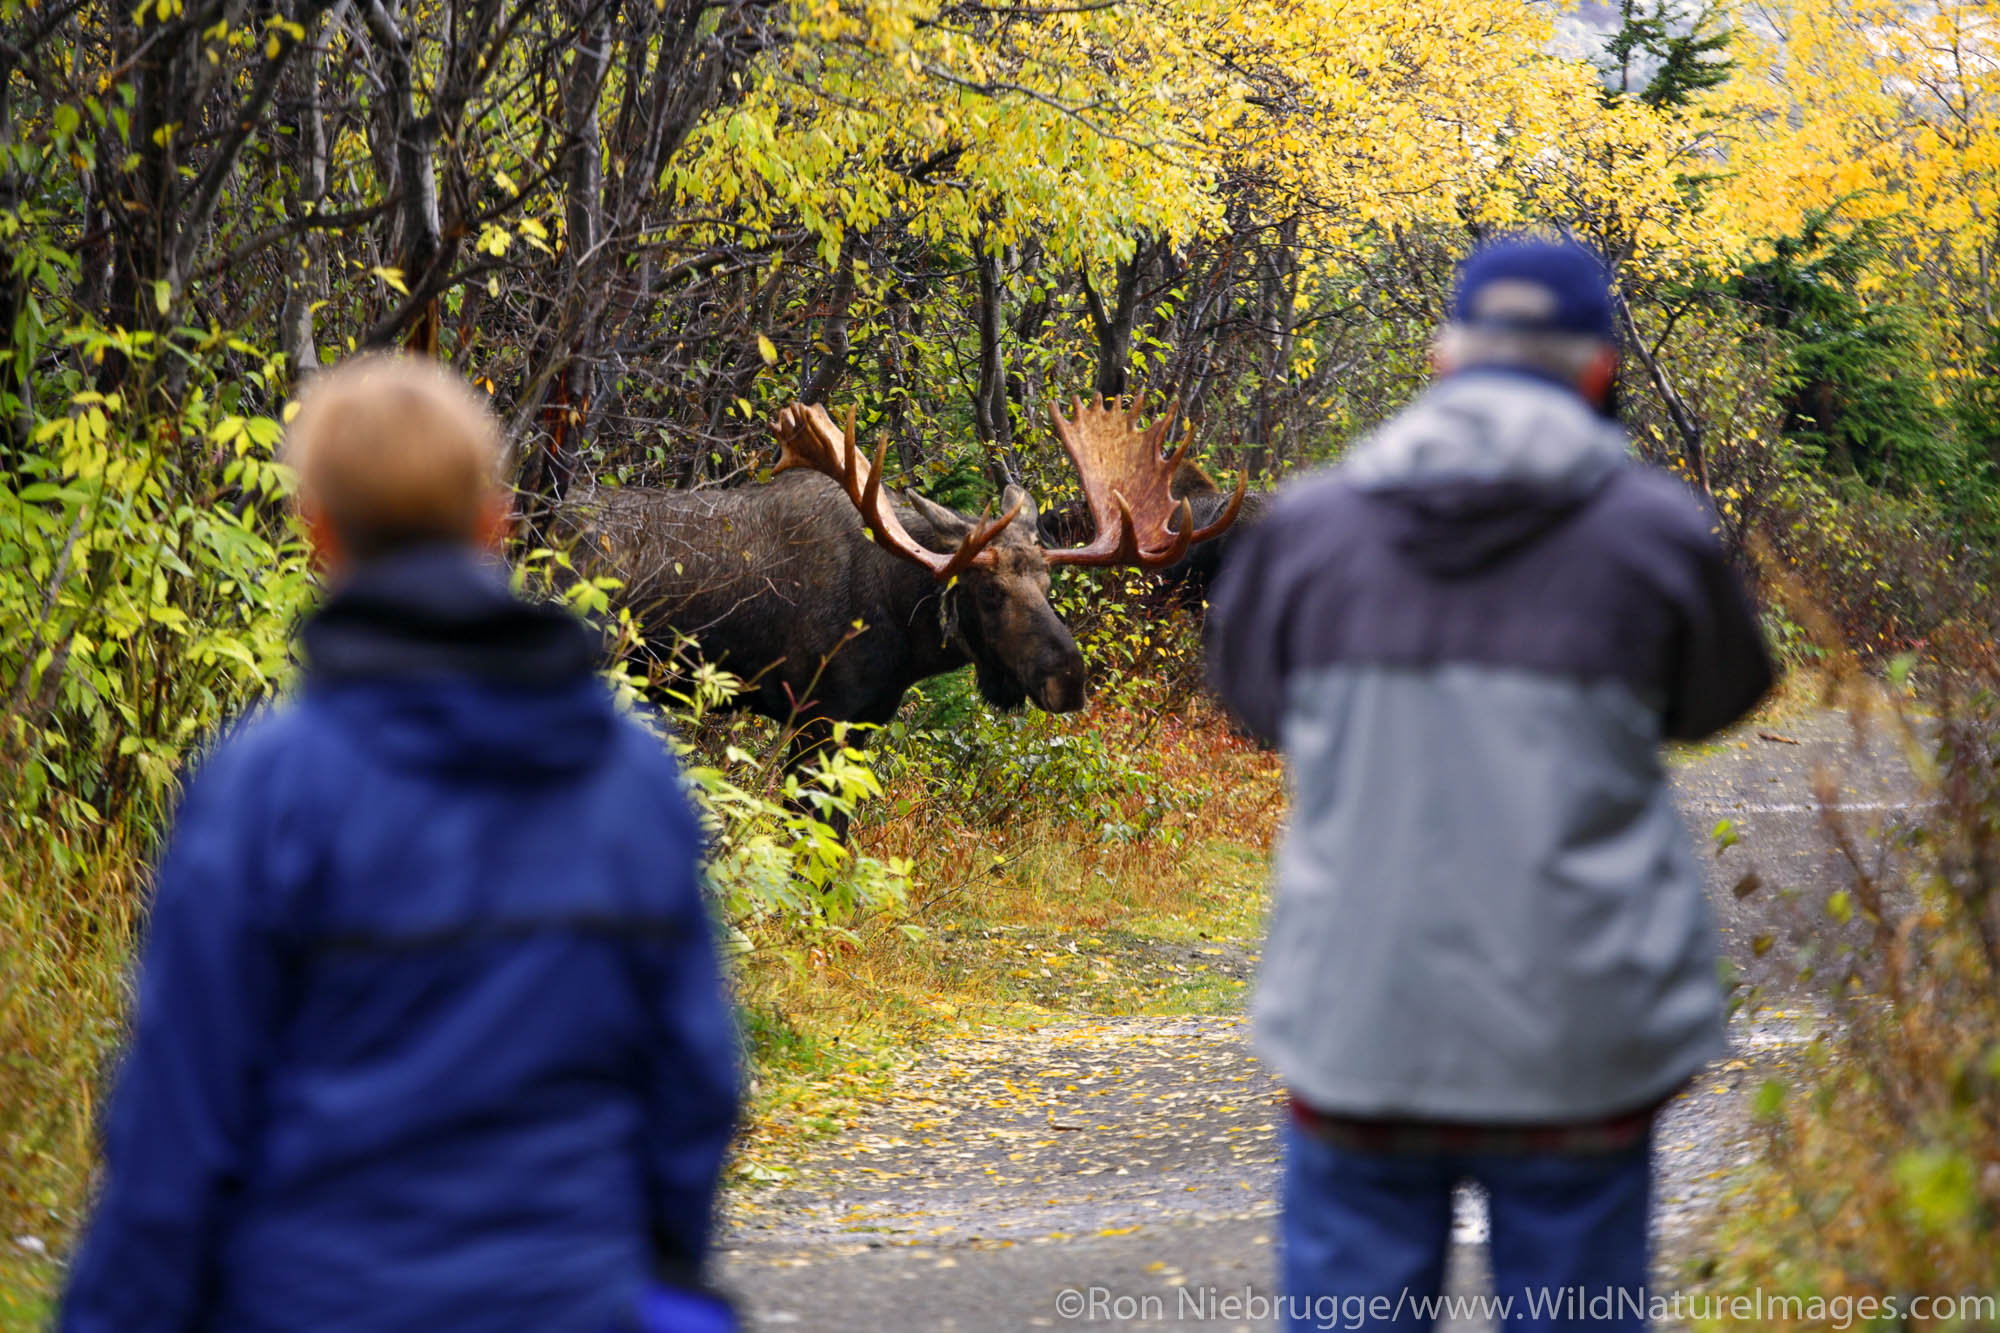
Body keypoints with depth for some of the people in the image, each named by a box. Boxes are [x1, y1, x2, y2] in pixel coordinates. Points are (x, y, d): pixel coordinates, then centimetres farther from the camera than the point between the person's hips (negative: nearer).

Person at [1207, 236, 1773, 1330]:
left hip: (1358, 1025, 1)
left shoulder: (1309, 526, 0)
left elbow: (1247, 686, 18)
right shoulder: (1654, 531, -4)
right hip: (1574, 1036, -1)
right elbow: (1719, 695, 15)